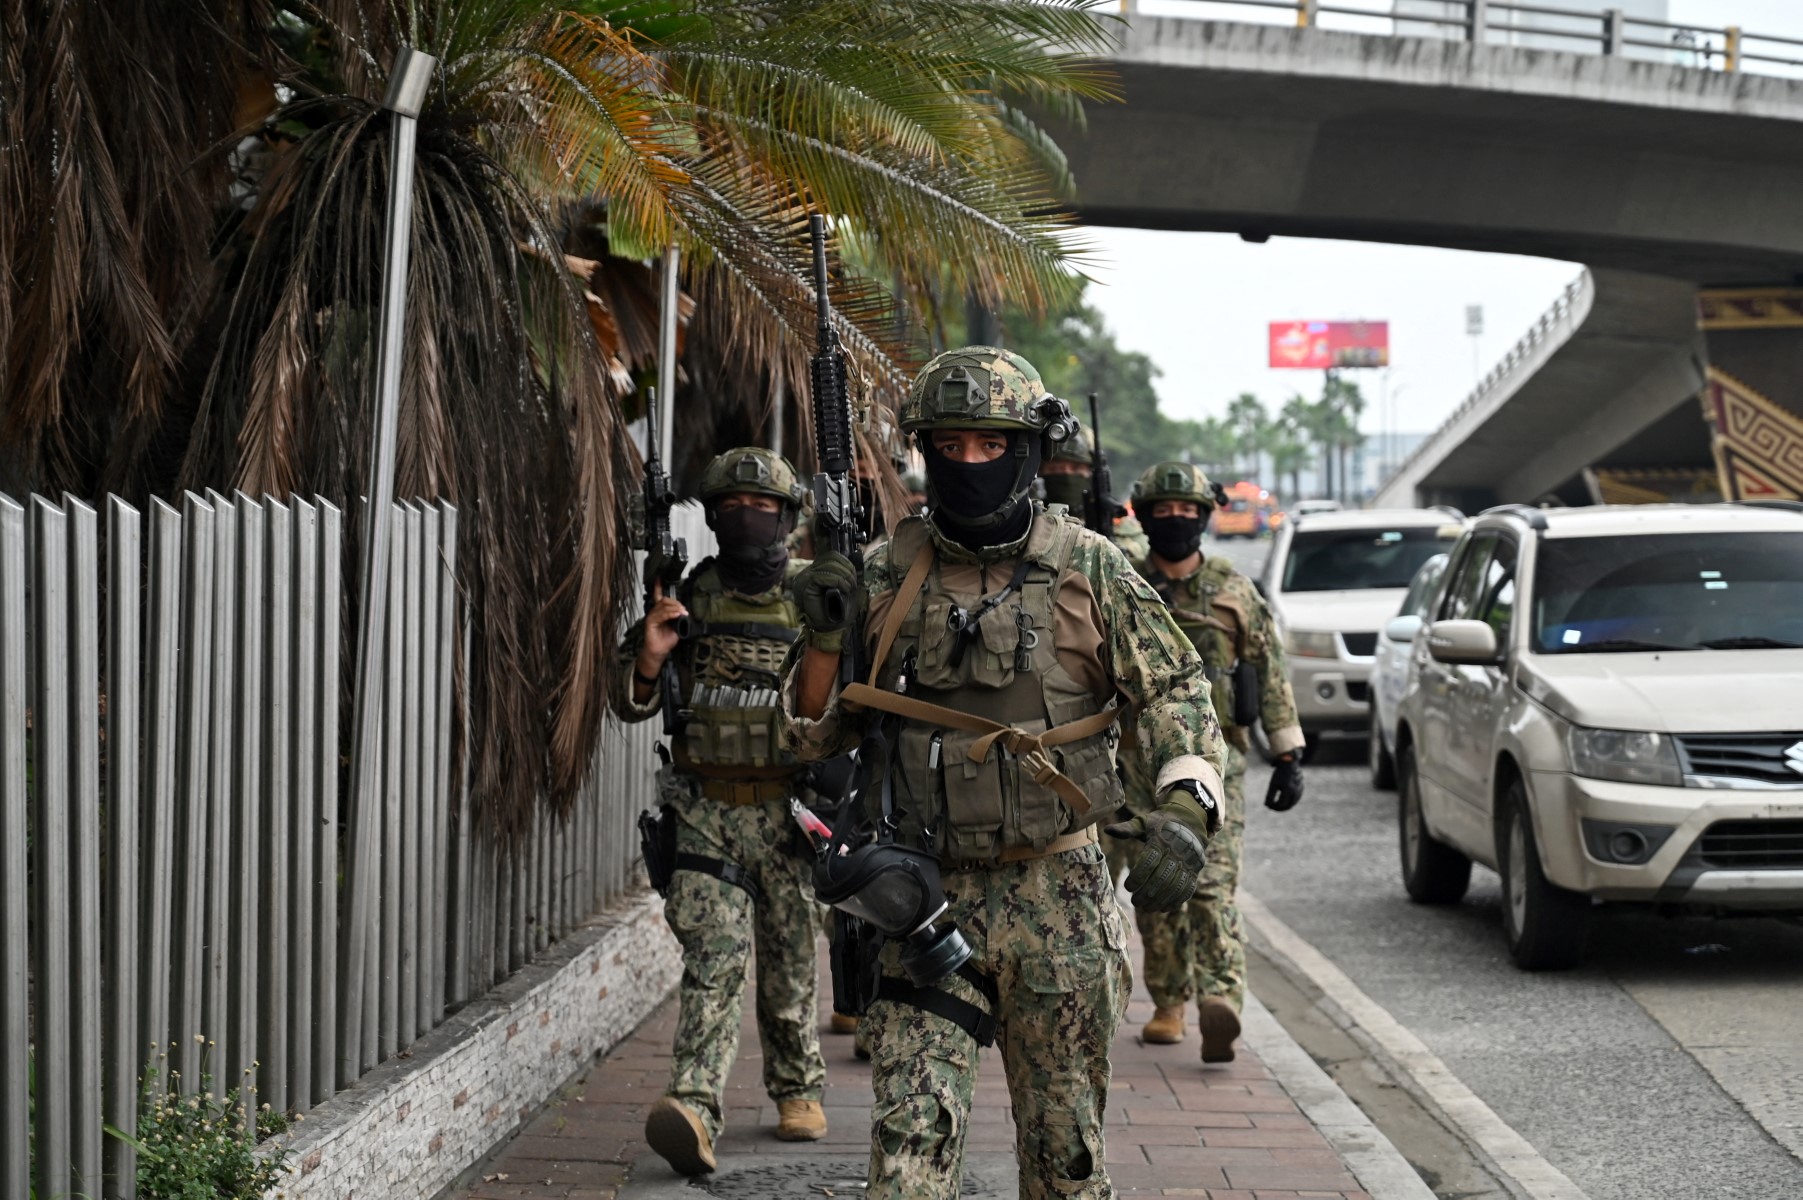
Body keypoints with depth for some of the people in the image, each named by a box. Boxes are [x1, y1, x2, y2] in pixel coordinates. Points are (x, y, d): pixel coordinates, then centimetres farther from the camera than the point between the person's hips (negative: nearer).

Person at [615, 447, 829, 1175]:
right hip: (709, 809, 0)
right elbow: (629, 705, 8)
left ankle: (799, 1092, 29)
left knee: (790, 963, 9)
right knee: (713, 957, -13)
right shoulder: (689, 598, 5)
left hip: (789, 811, 0)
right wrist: (647, 660, -12)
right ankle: (693, 1111, -23)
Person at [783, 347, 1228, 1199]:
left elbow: (1175, 690, 2)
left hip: (1058, 897, 0)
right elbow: (813, 733, 9)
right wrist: (823, 637, -10)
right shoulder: (888, 580, 4)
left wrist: (1184, 816, -14)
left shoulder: (1087, 568, 1)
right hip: (929, 899, 0)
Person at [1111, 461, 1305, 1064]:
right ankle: (1170, 1003, 19)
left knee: (1212, 884, -14)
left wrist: (1289, 756, 3)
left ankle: (1220, 1003, -26)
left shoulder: (1235, 592, 6)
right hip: (1138, 759, 2)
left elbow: (1271, 675, 8)